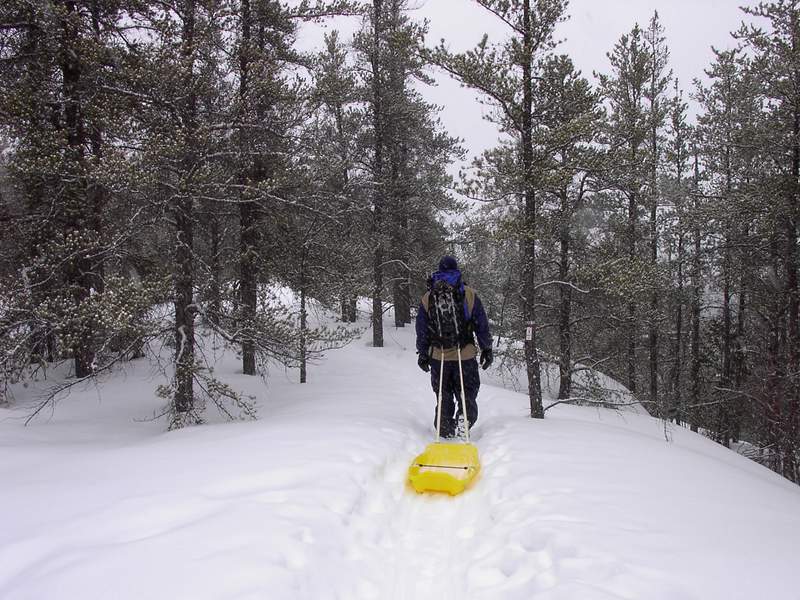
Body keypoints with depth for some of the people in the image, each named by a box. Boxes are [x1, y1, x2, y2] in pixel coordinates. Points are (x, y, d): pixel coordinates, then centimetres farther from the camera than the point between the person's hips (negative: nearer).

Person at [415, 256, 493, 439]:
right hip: (466, 356, -1)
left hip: (438, 356, 1)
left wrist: (423, 354, 16)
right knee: (467, 394, 10)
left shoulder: (427, 298, 2)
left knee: (444, 396, 14)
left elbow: (422, 330, 7)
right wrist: (486, 349, 11)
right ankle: (464, 419, -13)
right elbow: (482, 326, 2)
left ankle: (445, 431, 15)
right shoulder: (470, 295, -1)